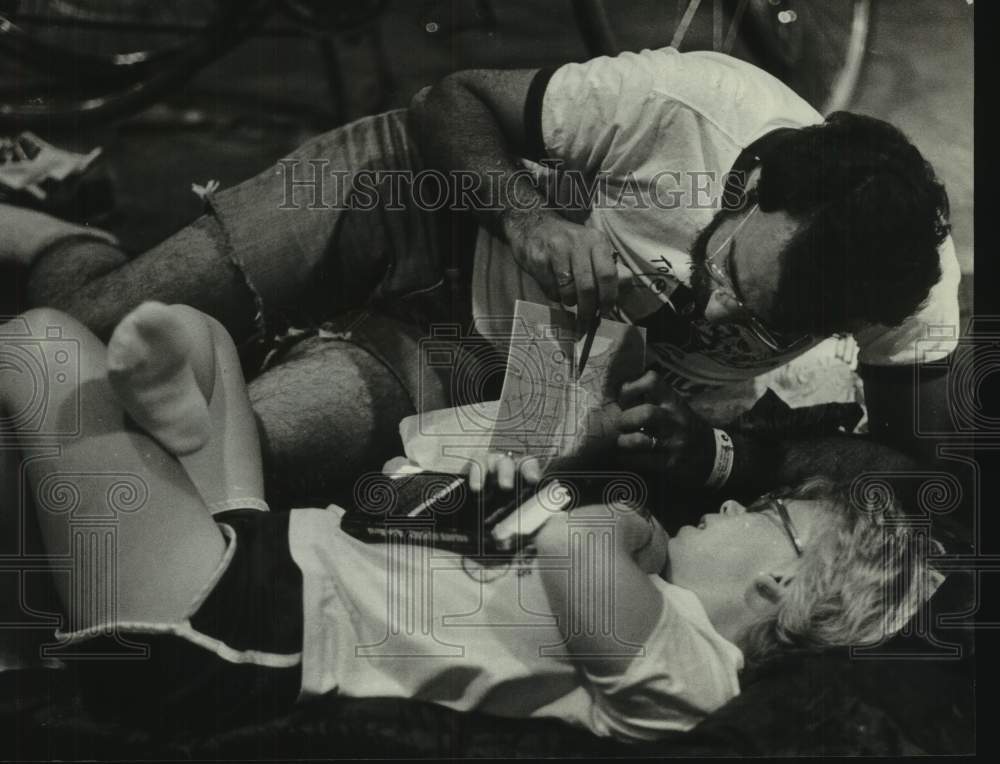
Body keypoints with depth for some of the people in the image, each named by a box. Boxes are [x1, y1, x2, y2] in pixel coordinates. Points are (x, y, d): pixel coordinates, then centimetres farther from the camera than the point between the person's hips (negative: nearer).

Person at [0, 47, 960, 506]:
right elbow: (452, 101, -17)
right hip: (434, 198, -2)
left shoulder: (916, 290, -24)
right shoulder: (692, 105, -31)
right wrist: (535, 220, -34)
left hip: (501, 362, 2)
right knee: (104, 329, -9)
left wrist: (712, 452, -27)